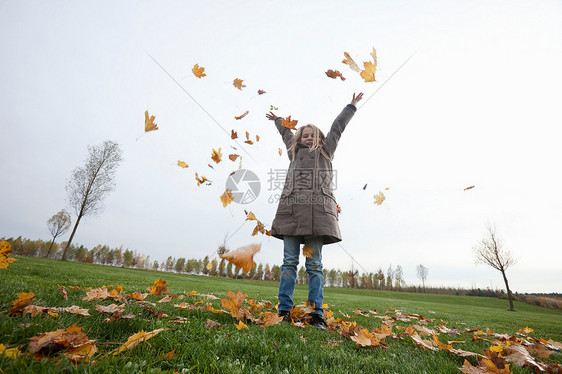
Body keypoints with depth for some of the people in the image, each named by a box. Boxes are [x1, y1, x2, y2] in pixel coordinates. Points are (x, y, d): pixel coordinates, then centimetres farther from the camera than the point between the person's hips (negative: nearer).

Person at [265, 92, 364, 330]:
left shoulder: (325, 151, 25)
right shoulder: (294, 152, 28)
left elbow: (337, 128, 33)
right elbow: (286, 133, 45)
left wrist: (351, 107, 42)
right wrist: (277, 119, 61)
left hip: (318, 210, -1)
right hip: (291, 209, 2)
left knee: (314, 264, -1)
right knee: (289, 262, -1)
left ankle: (316, 314, 4)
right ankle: (284, 311, 4)